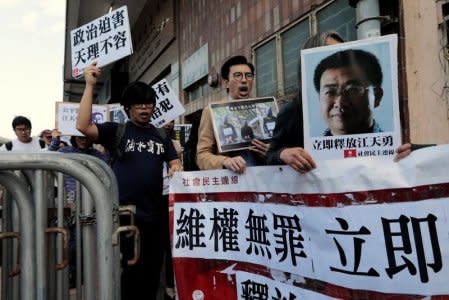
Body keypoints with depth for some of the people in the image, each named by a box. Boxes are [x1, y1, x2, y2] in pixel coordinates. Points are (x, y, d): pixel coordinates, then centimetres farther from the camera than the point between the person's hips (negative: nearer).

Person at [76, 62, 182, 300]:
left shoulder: (162, 135, 13)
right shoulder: (116, 131, 0)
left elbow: (175, 163, 10)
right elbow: (83, 126, -15)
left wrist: (176, 169, -15)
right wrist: (89, 86, -17)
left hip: (155, 215, 4)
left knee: (152, 274, 15)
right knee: (130, 274, 3)